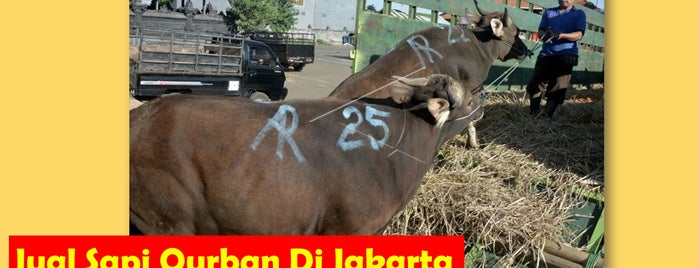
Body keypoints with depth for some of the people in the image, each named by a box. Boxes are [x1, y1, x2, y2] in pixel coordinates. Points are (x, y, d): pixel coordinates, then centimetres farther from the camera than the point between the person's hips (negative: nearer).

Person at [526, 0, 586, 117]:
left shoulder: (579, 14, 8)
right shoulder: (549, 12, 18)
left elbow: (579, 35, -4)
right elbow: (540, 31, 12)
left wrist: (562, 35, -23)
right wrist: (544, 35, -13)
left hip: (566, 55, -3)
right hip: (546, 54, 3)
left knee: (557, 90, -7)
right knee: (535, 85, -2)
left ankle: (547, 116, 1)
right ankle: (534, 113, 14)